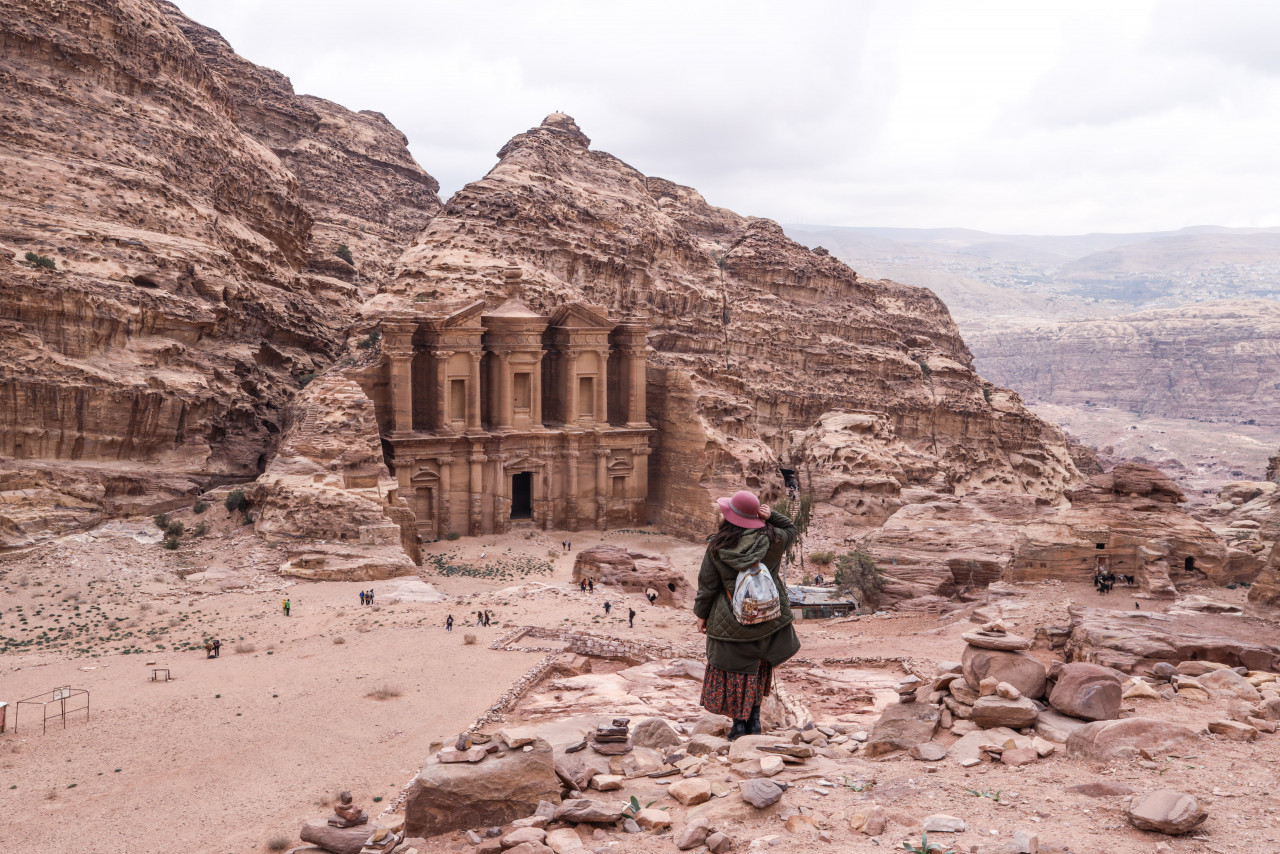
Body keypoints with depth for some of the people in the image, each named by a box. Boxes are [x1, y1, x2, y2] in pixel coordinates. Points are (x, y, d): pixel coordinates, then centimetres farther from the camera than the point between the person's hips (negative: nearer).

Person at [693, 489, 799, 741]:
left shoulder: (717, 547, -14)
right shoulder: (771, 539, -10)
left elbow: (707, 585, -7)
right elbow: (790, 528, 14)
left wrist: (701, 614, 6)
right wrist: (771, 516, -5)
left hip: (730, 620, -2)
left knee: (733, 671, 12)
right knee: (757, 668, 21)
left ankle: (740, 723, 19)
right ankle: (754, 719, 23)